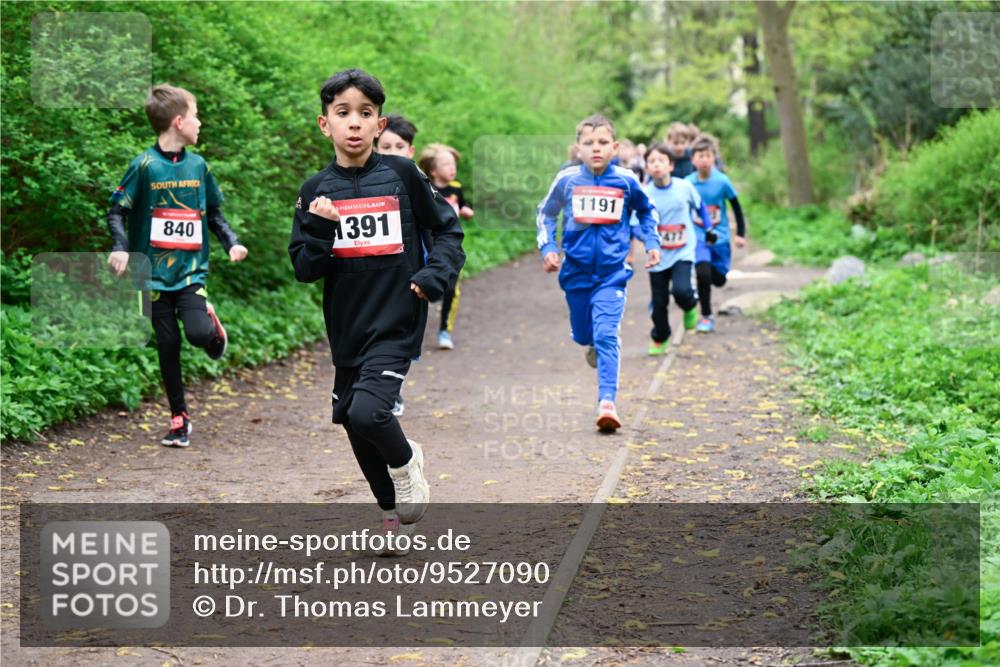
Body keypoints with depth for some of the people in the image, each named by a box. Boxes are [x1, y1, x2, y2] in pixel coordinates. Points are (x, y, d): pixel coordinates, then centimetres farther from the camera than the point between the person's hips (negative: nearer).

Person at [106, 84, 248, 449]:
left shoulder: (198, 165, 5)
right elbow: (117, 210, -4)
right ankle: (179, 419, 16)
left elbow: (213, 212, 17)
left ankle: (210, 320, 17)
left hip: (191, 269, 2)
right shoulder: (145, 166, -7)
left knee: (198, 333, -20)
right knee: (168, 346, 3)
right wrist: (121, 247, -20)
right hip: (155, 272, -2)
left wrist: (231, 242, 3)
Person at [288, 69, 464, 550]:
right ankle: (391, 510, 37)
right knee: (355, 425, 14)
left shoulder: (401, 175, -3)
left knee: (367, 412, -24)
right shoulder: (316, 191, 2)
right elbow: (304, 270, 1)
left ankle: (406, 462, 9)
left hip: (396, 324, -4)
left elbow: (448, 229, 7)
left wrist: (435, 274, -10)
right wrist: (318, 229, -16)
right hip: (346, 326, 4)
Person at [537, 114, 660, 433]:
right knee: (582, 334, 16)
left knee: (607, 336, -14)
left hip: (612, 272, -2)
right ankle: (596, 344, 53)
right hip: (576, 271, 2)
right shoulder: (567, 179, -4)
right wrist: (547, 247, 0)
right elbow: (546, 213, 12)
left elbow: (646, 211, 16)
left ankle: (607, 402, -18)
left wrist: (652, 242, 6)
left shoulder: (626, 180, -4)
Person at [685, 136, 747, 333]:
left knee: (719, 279, 8)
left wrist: (741, 234, 2)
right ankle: (706, 317, -5)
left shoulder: (722, 181, -10)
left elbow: (736, 207, 2)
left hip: (720, 237, 1)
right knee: (703, 274, -22)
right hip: (698, 237, -1)